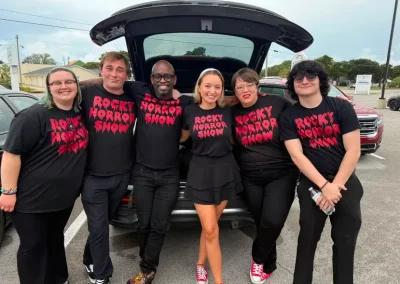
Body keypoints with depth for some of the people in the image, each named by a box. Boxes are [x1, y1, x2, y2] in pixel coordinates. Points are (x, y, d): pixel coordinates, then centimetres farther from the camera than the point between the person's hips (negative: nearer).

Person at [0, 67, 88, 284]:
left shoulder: (80, 113, 1)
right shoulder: (34, 116, -19)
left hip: (64, 197, 7)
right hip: (32, 199, -6)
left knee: (55, 240, 25)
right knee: (33, 247, 11)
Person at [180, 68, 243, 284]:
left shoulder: (228, 112, 0)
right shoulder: (189, 112, -3)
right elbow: (182, 138, 12)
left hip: (226, 171, 2)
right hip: (201, 173, -1)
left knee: (209, 227, 12)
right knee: (210, 230, -2)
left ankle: (200, 265, 36)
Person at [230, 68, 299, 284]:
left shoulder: (277, 104, -8)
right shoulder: (233, 113, 1)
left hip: (281, 174, -2)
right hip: (250, 178, 3)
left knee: (272, 222, -14)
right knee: (262, 223, 11)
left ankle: (258, 259, 17)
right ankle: (268, 265, 37)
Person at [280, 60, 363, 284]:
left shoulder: (342, 108, -3)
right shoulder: (289, 117, -2)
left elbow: (353, 151, -7)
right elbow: (297, 156, -10)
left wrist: (336, 185, -13)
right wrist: (325, 186, -18)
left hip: (346, 181, 1)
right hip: (312, 184, 0)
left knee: (346, 241, 8)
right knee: (308, 238, 4)